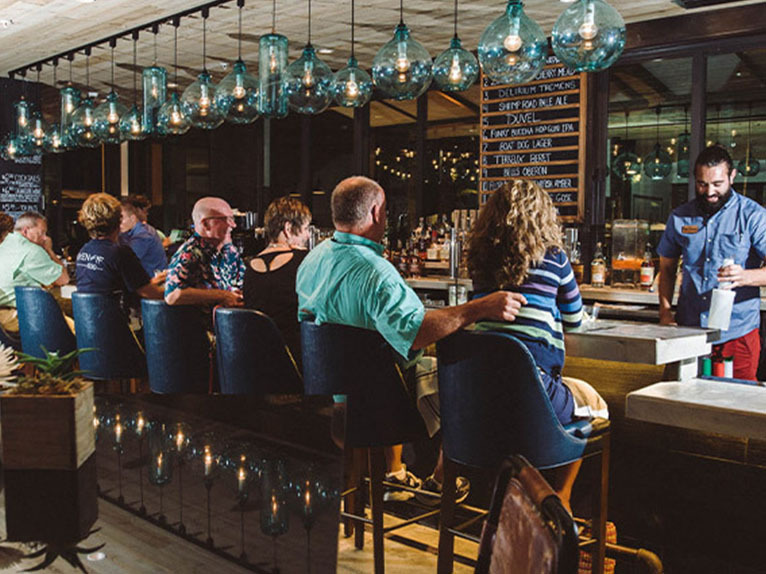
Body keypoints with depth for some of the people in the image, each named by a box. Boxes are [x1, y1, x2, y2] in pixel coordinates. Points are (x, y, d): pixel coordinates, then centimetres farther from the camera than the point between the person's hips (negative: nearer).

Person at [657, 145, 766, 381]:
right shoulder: (679, 218, 9)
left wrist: (746, 276, -32)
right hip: (688, 328, 3)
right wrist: (665, 310, 4)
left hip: (737, 332, -3)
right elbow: (667, 269, 17)